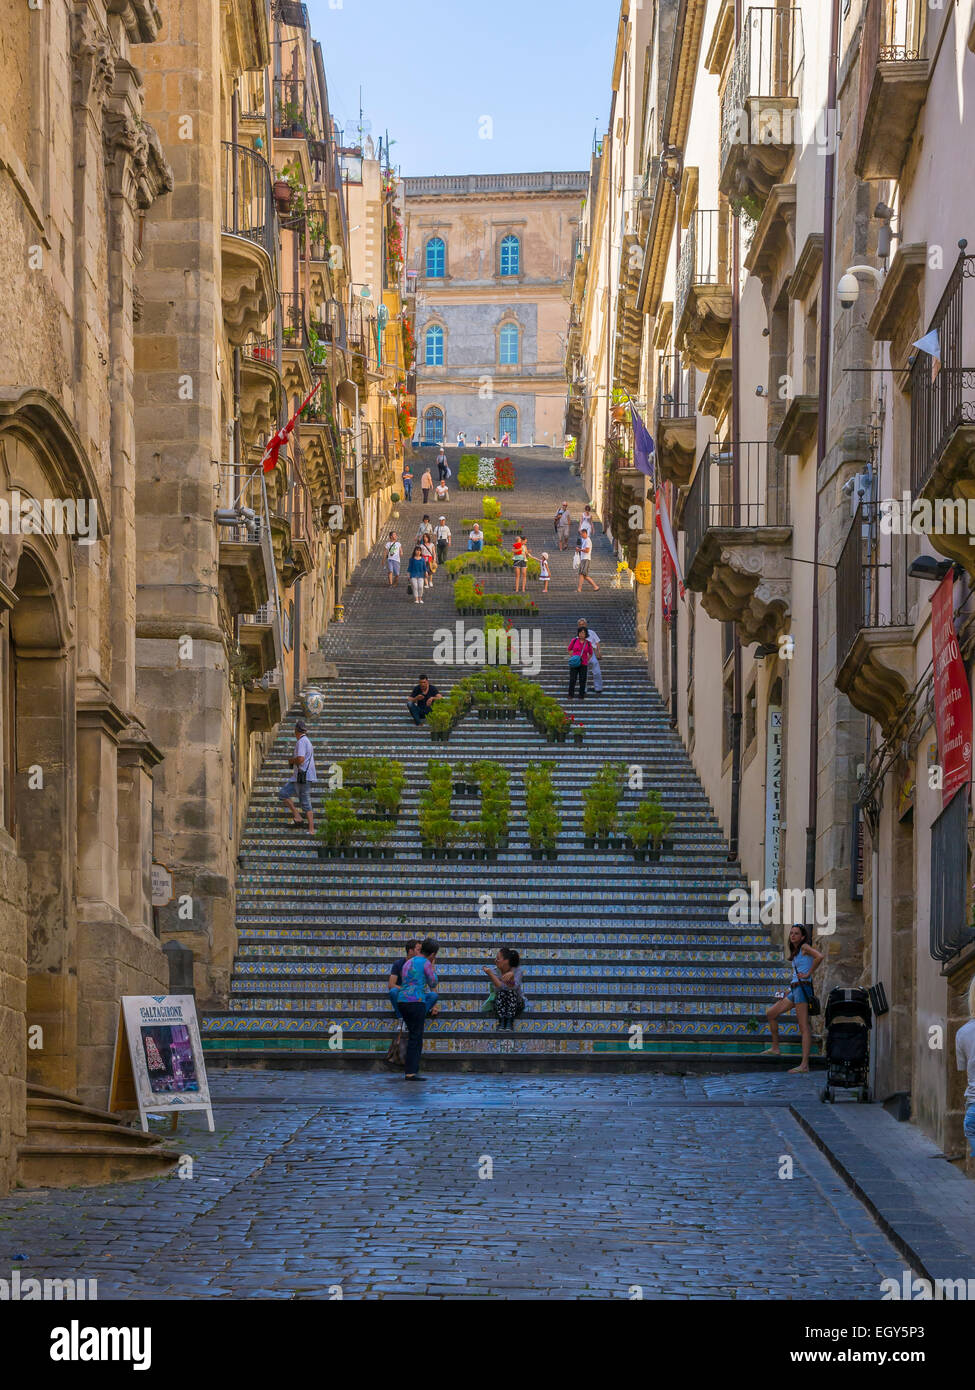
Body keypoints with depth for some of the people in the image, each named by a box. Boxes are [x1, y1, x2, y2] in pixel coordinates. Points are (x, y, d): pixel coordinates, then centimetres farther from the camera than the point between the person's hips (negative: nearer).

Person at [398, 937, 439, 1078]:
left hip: (403, 1001, 8)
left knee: (415, 1037, 14)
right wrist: (433, 966, 14)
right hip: (416, 1002, -8)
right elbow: (433, 983, 3)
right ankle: (410, 1073, -9)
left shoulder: (408, 962, 19)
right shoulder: (425, 963, -5)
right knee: (415, 1038, -5)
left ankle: (414, 1070, 14)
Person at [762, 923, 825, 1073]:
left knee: (804, 1027, -12)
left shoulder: (805, 947, -4)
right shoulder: (796, 952, 22)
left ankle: (804, 1064, -16)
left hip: (803, 988, -10)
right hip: (795, 990, 10)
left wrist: (808, 974, -17)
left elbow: (819, 956, -23)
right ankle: (775, 1048, 24)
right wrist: (787, 992, 20)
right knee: (770, 1013, 16)